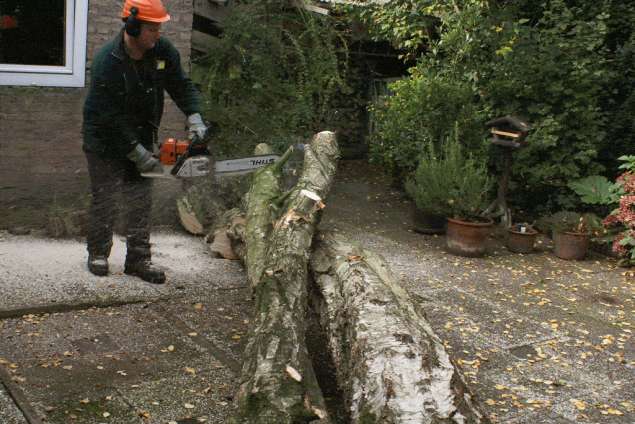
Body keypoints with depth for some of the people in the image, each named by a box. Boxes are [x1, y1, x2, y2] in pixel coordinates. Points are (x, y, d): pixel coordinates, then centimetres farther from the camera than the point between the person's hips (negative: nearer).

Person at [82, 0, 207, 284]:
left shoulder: (163, 51, -10)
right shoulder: (106, 63, -26)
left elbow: (182, 85, 0)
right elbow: (112, 118, -25)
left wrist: (194, 118, -18)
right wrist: (140, 156, -24)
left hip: (140, 138, 5)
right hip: (106, 141, -5)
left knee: (140, 201, 4)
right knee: (104, 200, 6)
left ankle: (138, 259, 12)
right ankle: (98, 253, 23)